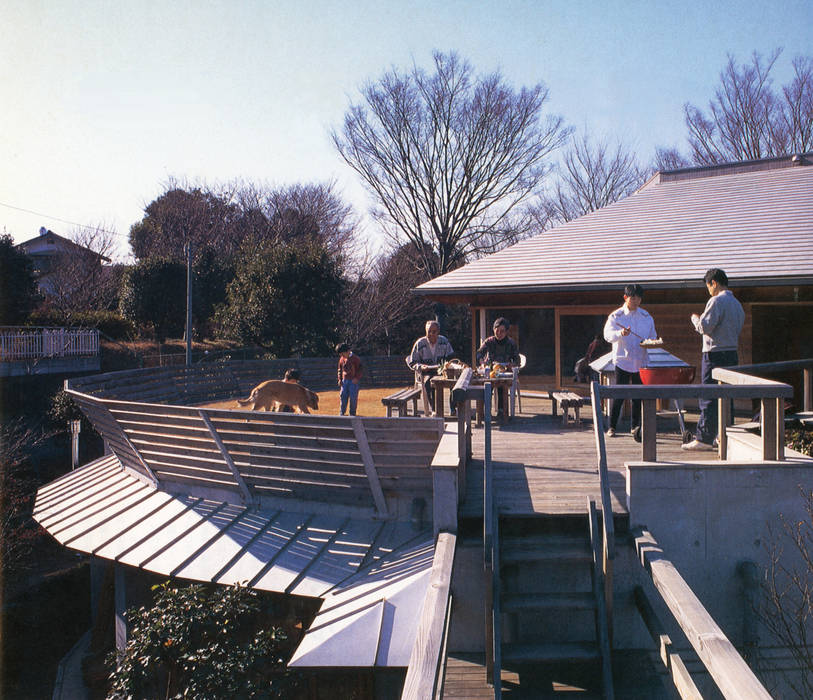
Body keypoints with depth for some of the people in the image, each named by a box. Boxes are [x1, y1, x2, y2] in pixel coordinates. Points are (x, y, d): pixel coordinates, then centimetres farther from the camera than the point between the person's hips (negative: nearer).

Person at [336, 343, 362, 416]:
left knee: (353, 397, -3)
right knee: (343, 396, 1)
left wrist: (357, 378, -17)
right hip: (344, 381, 5)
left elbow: (360, 370, -6)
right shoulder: (342, 359, 9)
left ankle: (352, 413, 7)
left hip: (353, 381, -5)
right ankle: (342, 413, 6)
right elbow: (340, 369, 19)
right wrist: (340, 379, 9)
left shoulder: (355, 358, -7)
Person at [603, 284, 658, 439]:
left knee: (638, 395, 6)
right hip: (622, 361, -3)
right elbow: (607, 334, -15)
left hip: (640, 362, 4)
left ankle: (635, 426, 18)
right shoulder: (616, 316, -2)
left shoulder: (646, 317, 9)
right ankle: (612, 427, 3)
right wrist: (620, 333, -34)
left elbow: (652, 336, 15)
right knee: (619, 395, -6)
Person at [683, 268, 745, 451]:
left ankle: (704, 438, -5)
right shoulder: (737, 304, 16)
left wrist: (695, 319, 3)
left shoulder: (717, 301, -12)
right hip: (732, 354, 9)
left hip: (715, 355, -9)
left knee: (708, 397, -6)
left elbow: (704, 327, -17)